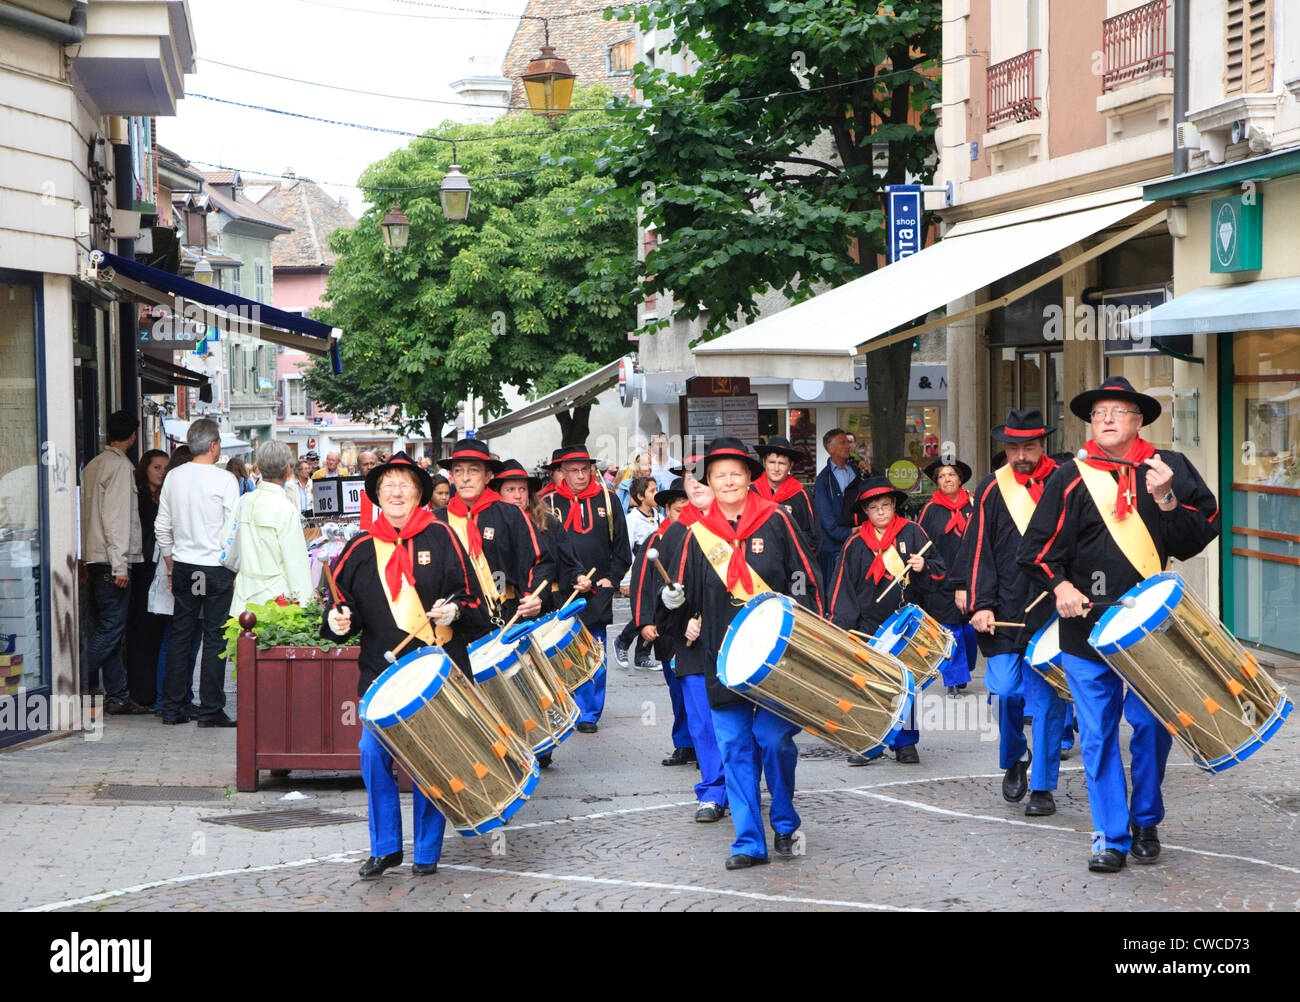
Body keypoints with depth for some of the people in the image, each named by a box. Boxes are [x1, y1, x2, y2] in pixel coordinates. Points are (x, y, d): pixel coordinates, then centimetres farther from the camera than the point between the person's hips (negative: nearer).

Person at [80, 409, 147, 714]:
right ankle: (76, 686, -11)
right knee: (111, 629, -7)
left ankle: (118, 695, 12)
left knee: (109, 628, 10)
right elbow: (116, 518, -17)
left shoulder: (92, 466, 15)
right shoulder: (121, 466, -11)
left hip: (94, 558, 9)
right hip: (112, 559, -9)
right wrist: (120, 565, -18)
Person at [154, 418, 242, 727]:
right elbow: (233, 530, -10)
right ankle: (211, 710, 0)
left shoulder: (174, 477, 4)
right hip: (216, 568, -5)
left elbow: (162, 527, 9)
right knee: (215, 639, 0)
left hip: (183, 566, 5)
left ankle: (172, 708, 12)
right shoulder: (225, 480, -10)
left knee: (180, 635, 10)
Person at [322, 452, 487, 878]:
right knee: (372, 753, -6)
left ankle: (427, 852, 13)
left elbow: (472, 599, 3)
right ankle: (385, 847, 10)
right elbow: (340, 600, 13)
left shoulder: (439, 537, 2)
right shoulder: (362, 548, 9)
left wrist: (454, 611, -17)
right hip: (381, 671, 2)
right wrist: (338, 620, -7)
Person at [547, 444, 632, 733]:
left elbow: (622, 548, 12)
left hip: (598, 593, 1)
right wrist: (572, 580, -7)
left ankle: (589, 714, 10)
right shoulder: (550, 504, 3)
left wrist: (610, 579, 1)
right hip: (562, 595, -1)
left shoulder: (607, 500, 7)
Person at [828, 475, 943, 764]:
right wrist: (842, 625, -1)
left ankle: (905, 742, 13)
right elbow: (844, 586, 7)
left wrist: (923, 568, -14)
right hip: (869, 624, 1)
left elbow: (938, 570, 8)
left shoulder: (912, 533, 3)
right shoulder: (856, 543, 6)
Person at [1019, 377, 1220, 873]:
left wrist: (1166, 500, -15)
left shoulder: (1170, 469, 5)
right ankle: (1111, 835, 11)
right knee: (1098, 733, 1)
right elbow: (1038, 548, 5)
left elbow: (1197, 537, -1)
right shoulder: (1071, 478, 3)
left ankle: (1146, 822, 23)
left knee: (1153, 725, 2)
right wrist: (1060, 585, -11)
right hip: (1087, 624, 0)